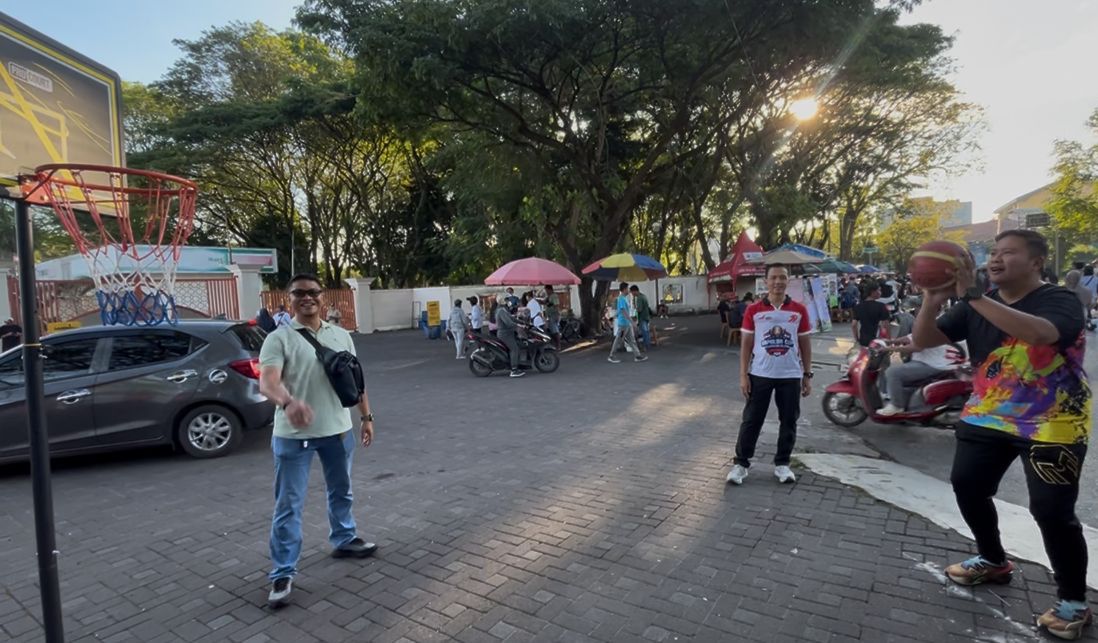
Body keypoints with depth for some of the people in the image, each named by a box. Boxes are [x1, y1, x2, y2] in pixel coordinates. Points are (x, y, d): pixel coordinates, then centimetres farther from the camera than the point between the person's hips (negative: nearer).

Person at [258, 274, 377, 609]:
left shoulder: (341, 336, 5)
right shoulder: (278, 338, -10)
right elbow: (267, 381, -25)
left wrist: (366, 416, 10)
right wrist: (288, 402, -46)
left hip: (338, 430, 5)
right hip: (293, 435, -4)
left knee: (341, 492, 20)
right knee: (288, 505, 3)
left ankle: (343, 540, 42)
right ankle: (283, 574, 15)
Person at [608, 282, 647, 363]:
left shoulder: (624, 298, 12)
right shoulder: (622, 299, -18)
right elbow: (624, 312, -25)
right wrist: (632, 322, -28)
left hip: (627, 323, 10)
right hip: (623, 323, -10)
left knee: (632, 339, 9)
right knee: (618, 340, 0)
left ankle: (637, 355, 12)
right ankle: (611, 357, 9)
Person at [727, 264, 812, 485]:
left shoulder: (799, 310, 2)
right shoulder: (754, 310, -2)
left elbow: (805, 344, 7)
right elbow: (746, 344, 1)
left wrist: (807, 375, 4)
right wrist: (743, 375, -4)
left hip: (790, 376, 2)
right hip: (760, 375, -1)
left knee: (788, 421, 10)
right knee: (751, 420, 4)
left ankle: (782, 464, 24)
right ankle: (741, 463, 14)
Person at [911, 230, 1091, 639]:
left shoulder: (1060, 301, -15)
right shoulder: (975, 306, 1)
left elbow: (1039, 333, -39)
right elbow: (923, 340, -5)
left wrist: (973, 296, -43)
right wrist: (932, 302, -23)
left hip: (1051, 424, -6)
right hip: (987, 417, 6)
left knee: (1051, 510, -7)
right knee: (966, 486, 8)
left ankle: (1073, 601, 16)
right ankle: (993, 560, 33)